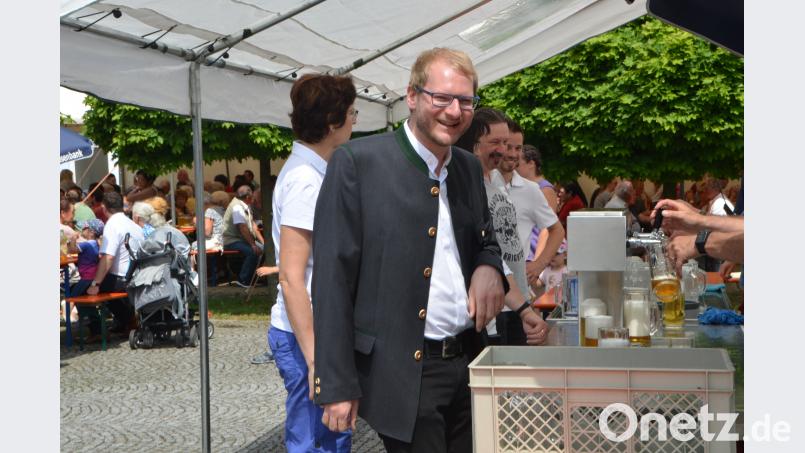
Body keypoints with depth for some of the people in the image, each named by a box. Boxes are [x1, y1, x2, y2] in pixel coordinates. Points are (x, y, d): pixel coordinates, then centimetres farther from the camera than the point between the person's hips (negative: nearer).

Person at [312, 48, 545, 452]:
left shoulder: (469, 168, 11)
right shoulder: (357, 162, -9)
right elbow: (332, 278, -10)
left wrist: (489, 266, -1)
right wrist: (337, 386, -13)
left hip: (468, 365, 6)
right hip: (403, 374, -6)